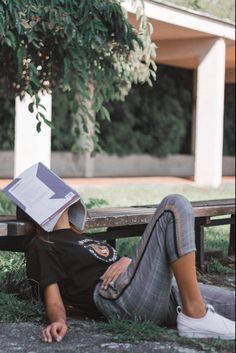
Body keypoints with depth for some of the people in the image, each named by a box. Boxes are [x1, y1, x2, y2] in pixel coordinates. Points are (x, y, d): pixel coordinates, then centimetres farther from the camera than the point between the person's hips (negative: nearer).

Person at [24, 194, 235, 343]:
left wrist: (126, 261, -1)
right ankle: (196, 316, -25)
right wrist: (59, 322, -24)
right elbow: (53, 300, -1)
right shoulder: (41, 247, 14)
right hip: (119, 296, -7)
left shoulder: (86, 239, 34)